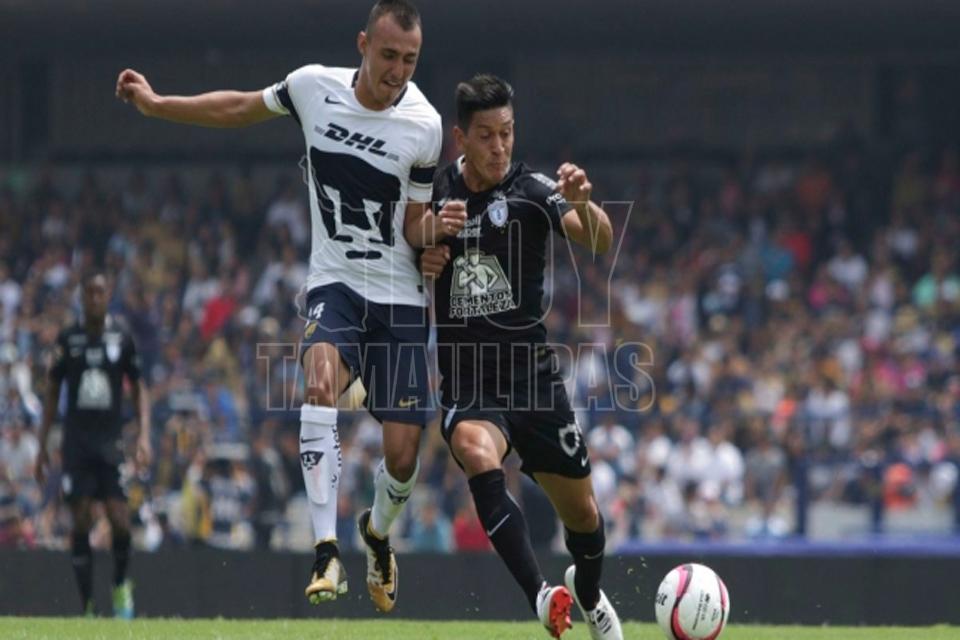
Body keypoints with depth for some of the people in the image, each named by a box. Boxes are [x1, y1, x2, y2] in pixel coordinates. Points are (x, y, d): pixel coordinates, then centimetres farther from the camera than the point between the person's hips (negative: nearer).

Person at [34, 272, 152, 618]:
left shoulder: (121, 337, 2)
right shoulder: (68, 338, 3)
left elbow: (139, 389, 9)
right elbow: (52, 392, 10)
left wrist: (144, 434, -3)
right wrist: (42, 447, 8)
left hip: (111, 439, 0)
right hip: (76, 441, 0)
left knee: (120, 521, -10)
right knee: (81, 522, -5)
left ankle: (121, 584, 17)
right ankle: (88, 606, 1)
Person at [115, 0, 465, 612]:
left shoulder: (424, 126, -8)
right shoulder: (314, 86, -6)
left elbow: (415, 221, 2)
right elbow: (243, 108, 14)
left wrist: (438, 226, -20)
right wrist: (156, 104, 17)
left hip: (401, 297, 0)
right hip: (335, 282, 0)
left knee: (403, 455, -5)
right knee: (321, 382, -33)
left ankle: (379, 532, 32)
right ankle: (328, 552, -36)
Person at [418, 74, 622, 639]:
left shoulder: (532, 190, -7)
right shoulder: (433, 194, 1)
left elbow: (599, 242, -24)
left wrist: (583, 205, -46)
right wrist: (419, 264, -7)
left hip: (532, 374, 0)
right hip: (465, 380, 0)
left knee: (581, 513, 9)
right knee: (477, 452, -34)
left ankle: (588, 594, 44)